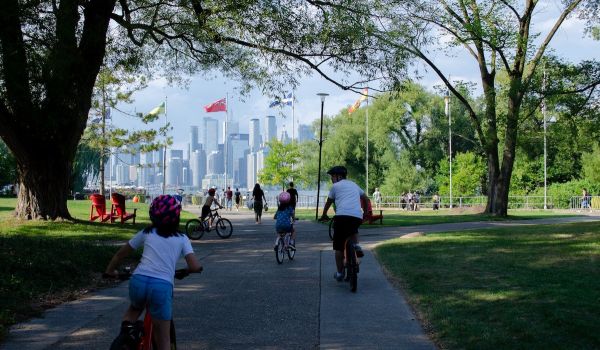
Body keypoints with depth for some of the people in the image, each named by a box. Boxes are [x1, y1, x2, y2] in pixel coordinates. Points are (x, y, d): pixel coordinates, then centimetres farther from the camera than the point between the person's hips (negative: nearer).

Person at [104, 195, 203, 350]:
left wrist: (109, 271, 42)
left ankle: (126, 329, 7)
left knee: (134, 308, 36)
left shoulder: (146, 233, 17)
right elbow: (196, 267, 1)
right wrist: (185, 271, 23)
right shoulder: (182, 239, 12)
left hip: (139, 281, 2)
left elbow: (120, 253, 25)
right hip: (162, 287, -2)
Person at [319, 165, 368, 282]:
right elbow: (366, 199, 33)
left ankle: (339, 273, 9)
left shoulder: (335, 186, 13)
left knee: (339, 246, 7)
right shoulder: (354, 185, 27)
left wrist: (324, 215, 38)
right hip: (357, 217, 4)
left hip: (342, 215, -4)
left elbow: (328, 203, 23)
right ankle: (356, 246, 10)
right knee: (353, 230, 38)